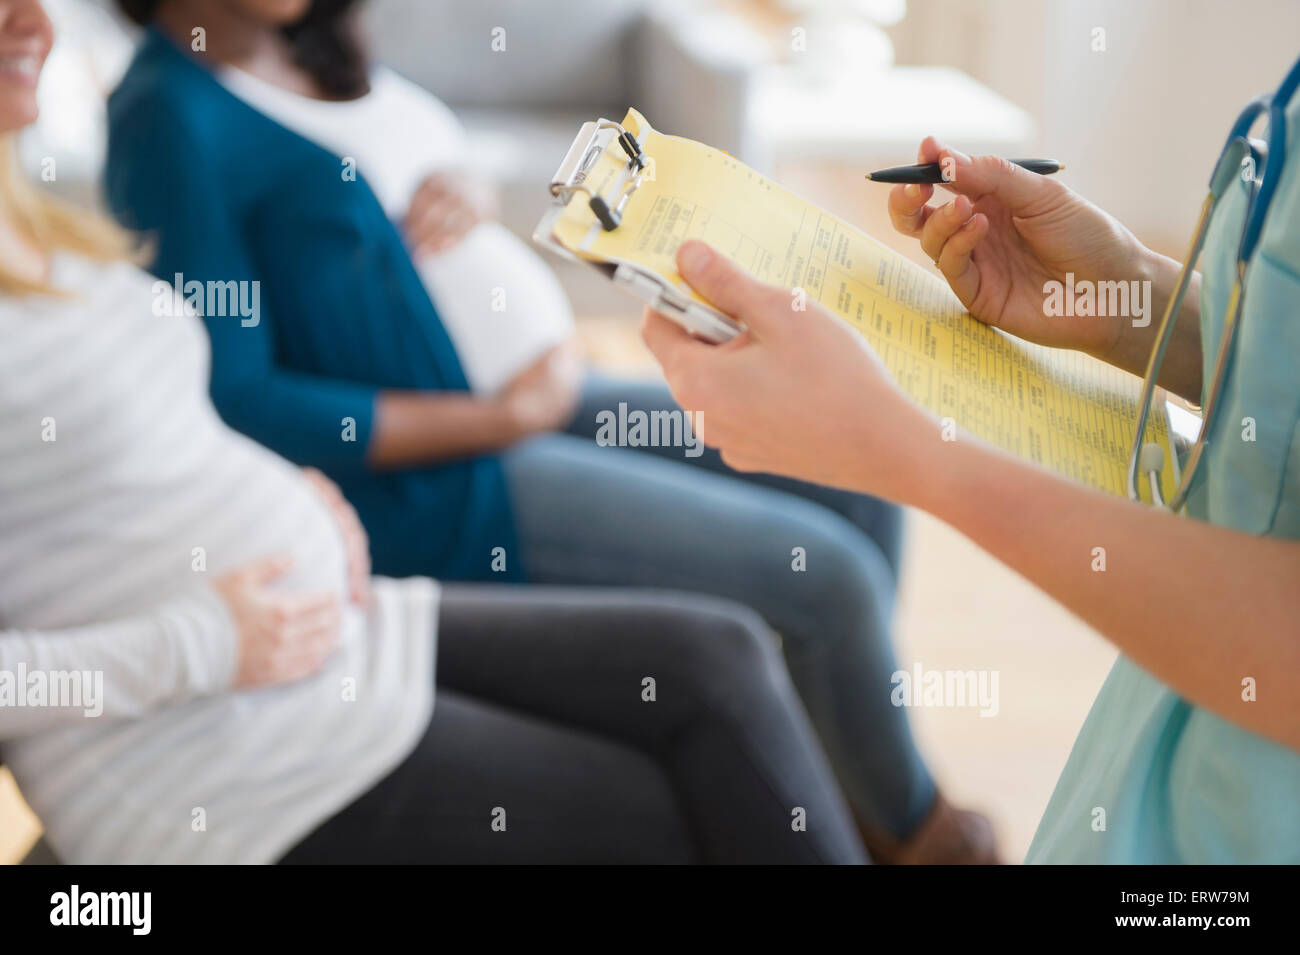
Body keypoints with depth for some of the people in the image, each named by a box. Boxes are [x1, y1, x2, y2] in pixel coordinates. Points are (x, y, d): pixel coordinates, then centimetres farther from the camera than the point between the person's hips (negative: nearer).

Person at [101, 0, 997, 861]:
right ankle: (909, 826, 18)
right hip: (435, 494, -9)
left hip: (523, 392, 9)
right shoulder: (169, 118, -19)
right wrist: (509, 416, -19)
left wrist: (460, 188, -5)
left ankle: (844, 791, 21)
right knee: (829, 574, -12)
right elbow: (234, 402, -23)